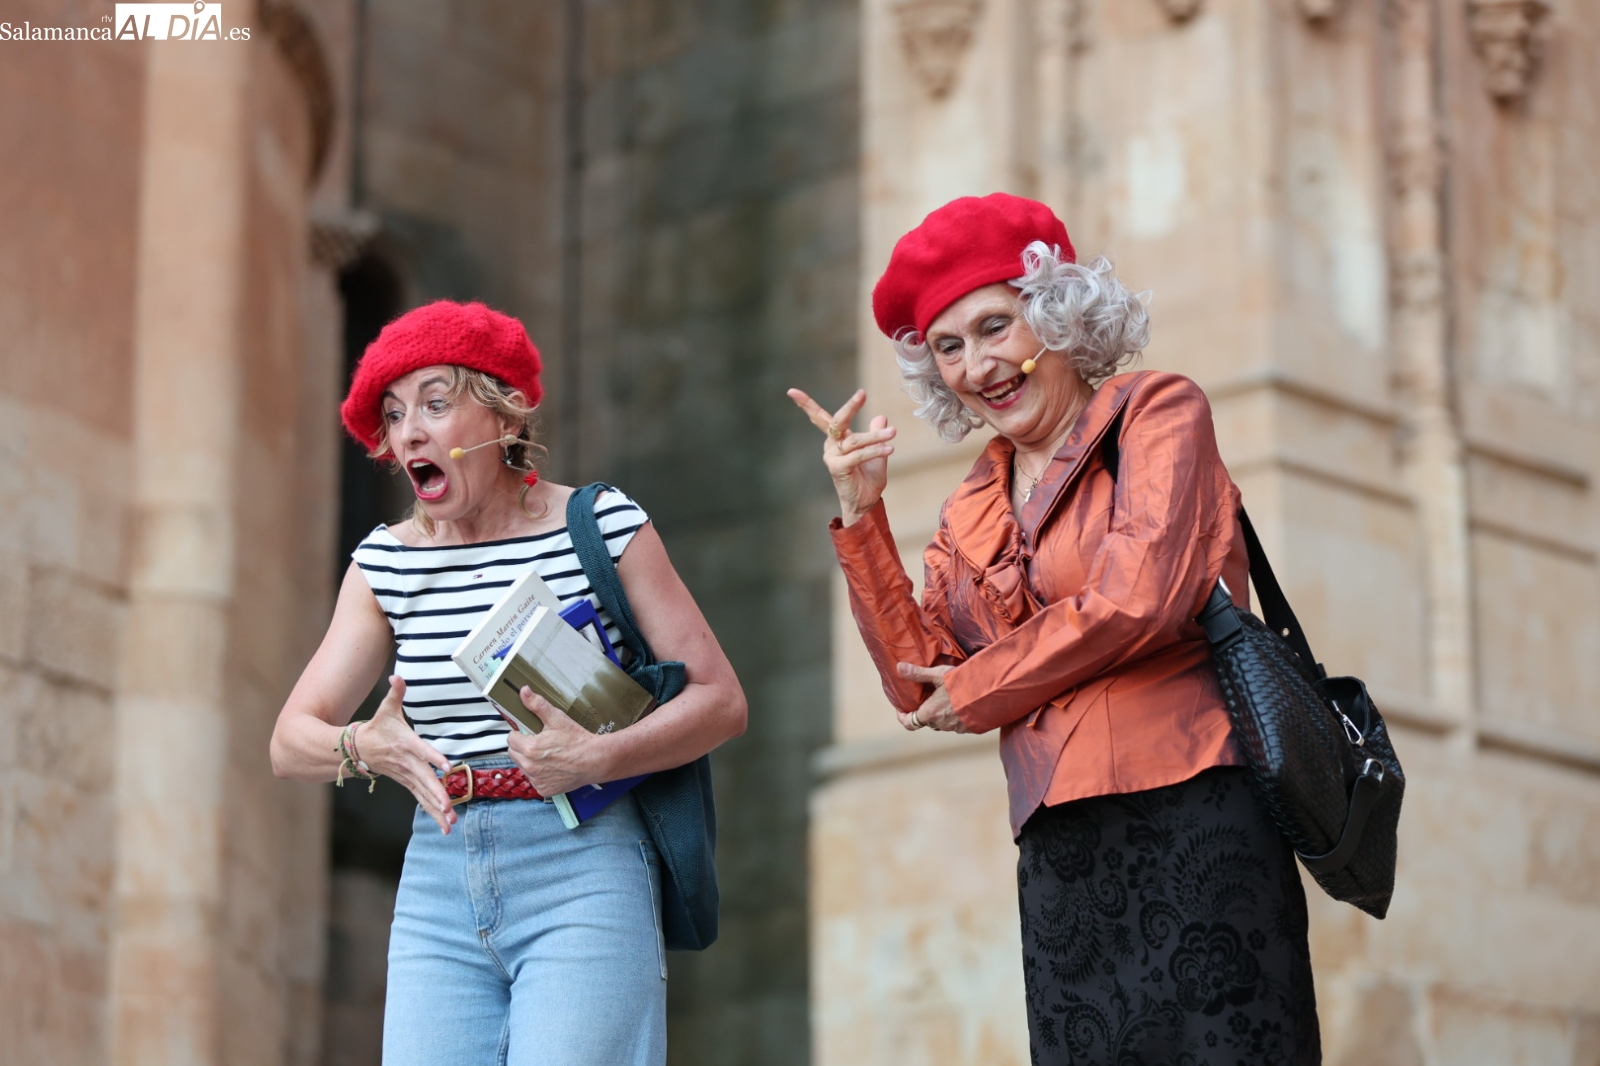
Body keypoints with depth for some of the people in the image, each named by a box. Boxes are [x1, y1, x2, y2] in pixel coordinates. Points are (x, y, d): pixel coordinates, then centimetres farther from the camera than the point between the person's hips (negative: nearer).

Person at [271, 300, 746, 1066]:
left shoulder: (603, 526, -1)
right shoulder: (386, 563, 9)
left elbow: (721, 702, -3)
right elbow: (291, 744, 6)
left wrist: (596, 759, -20)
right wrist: (363, 746, -17)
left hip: (583, 869, -3)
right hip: (440, 884, 4)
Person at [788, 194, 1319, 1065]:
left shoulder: (1157, 411, 4)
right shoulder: (972, 512, 20)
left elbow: (1143, 597, -10)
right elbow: (920, 688, 12)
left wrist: (984, 691, 2)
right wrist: (860, 516, 6)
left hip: (1189, 820, -5)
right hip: (1059, 854, 5)